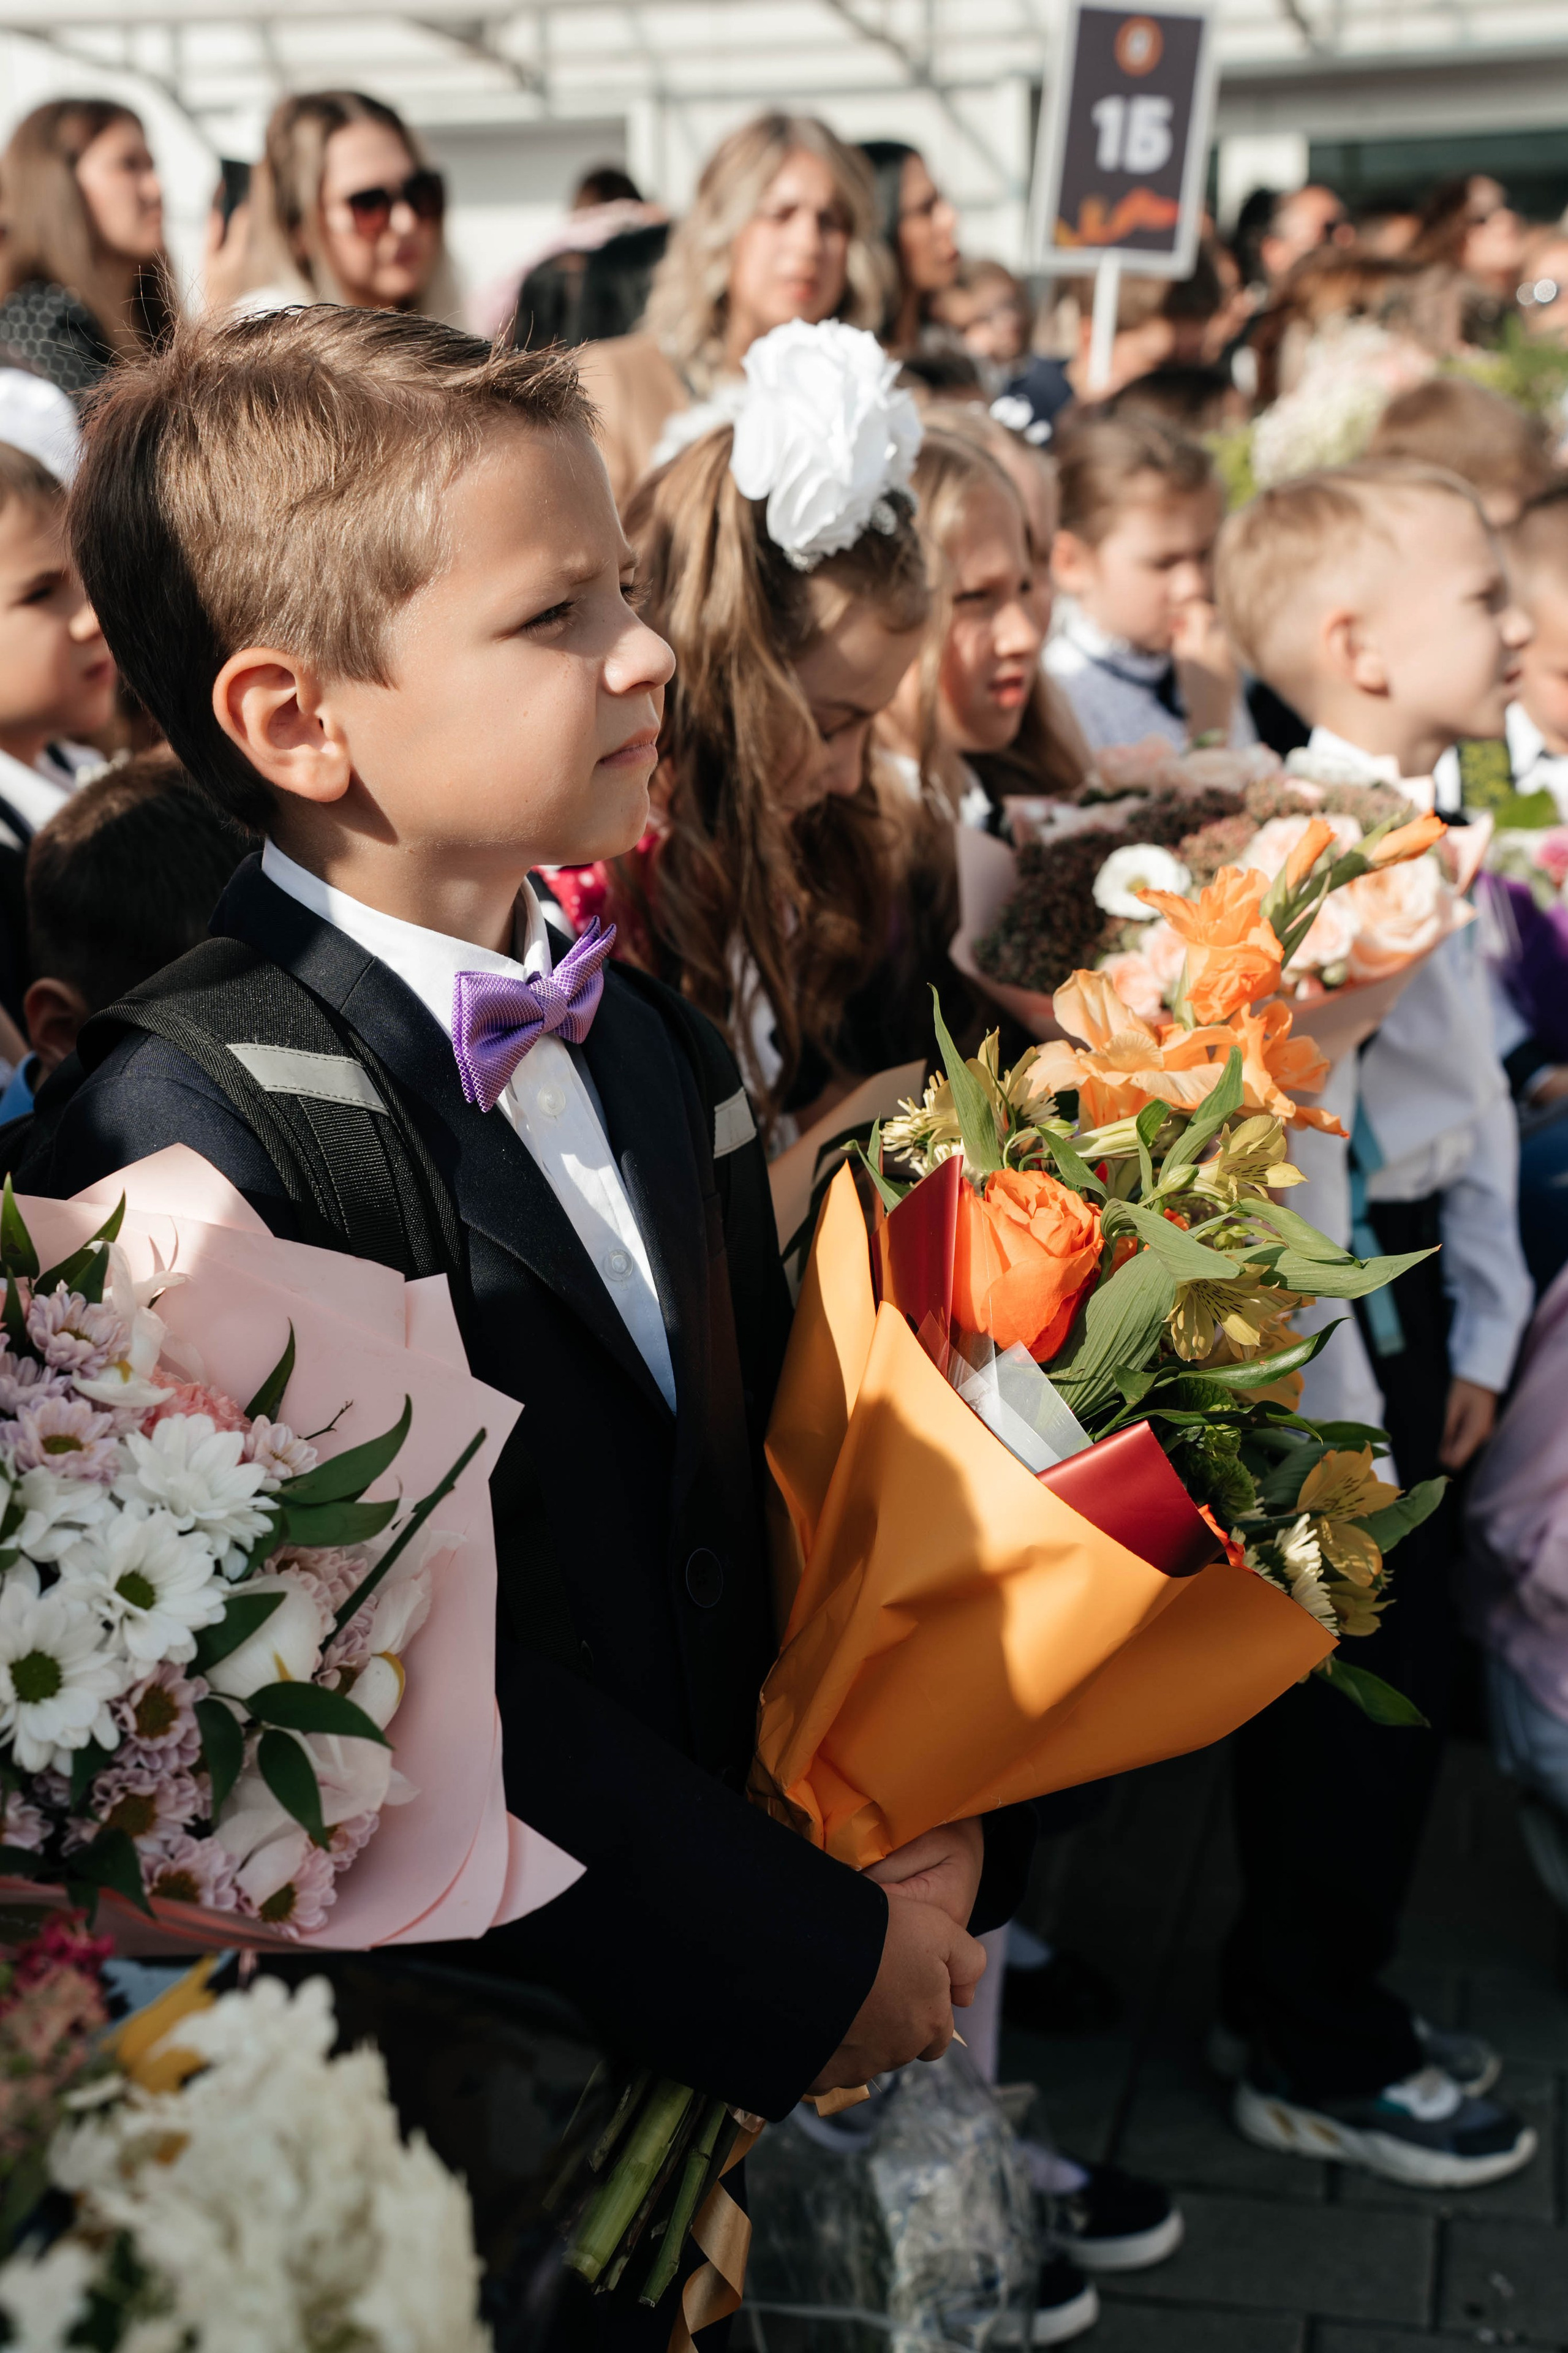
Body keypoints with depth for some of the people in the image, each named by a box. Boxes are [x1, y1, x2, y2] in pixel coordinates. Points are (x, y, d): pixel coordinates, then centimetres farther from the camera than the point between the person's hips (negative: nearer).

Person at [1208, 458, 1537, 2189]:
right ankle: (1316, 2064, 25)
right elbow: (1293, 1150, -23)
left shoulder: (1428, 835, 9)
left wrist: (1476, 1332, 12)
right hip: (1320, 1307, -9)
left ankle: (1299, 1996, 38)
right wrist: (1333, 1411, -20)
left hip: (1415, 1282, 9)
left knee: (1391, 1660, 19)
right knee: (1356, 1669, 4)